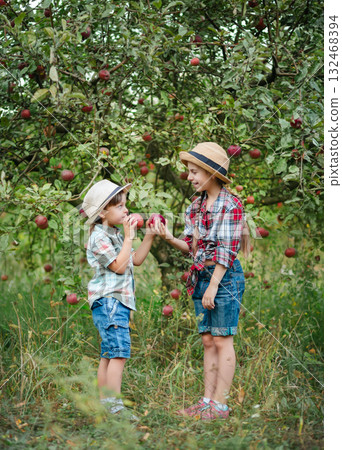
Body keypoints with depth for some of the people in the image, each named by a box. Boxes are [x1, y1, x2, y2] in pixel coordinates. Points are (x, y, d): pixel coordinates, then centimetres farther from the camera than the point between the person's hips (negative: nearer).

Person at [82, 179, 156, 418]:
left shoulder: (115, 235, 19)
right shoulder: (99, 237, -12)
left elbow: (136, 260, 23)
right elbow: (119, 265, -19)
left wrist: (149, 237, 15)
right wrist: (129, 236, -15)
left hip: (119, 301, 10)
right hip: (108, 301, -10)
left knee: (109, 354, 11)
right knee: (119, 352, -15)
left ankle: (105, 402, 15)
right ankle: (115, 405, -15)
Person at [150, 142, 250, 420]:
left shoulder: (230, 205, -12)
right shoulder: (196, 206, 12)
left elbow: (227, 251, -15)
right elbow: (192, 247, 12)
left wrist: (214, 286, -17)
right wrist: (169, 238, -5)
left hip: (225, 277, -8)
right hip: (202, 276, 8)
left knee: (222, 340, -3)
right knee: (207, 340, 10)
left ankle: (220, 404, 3)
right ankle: (207, 400, 16)